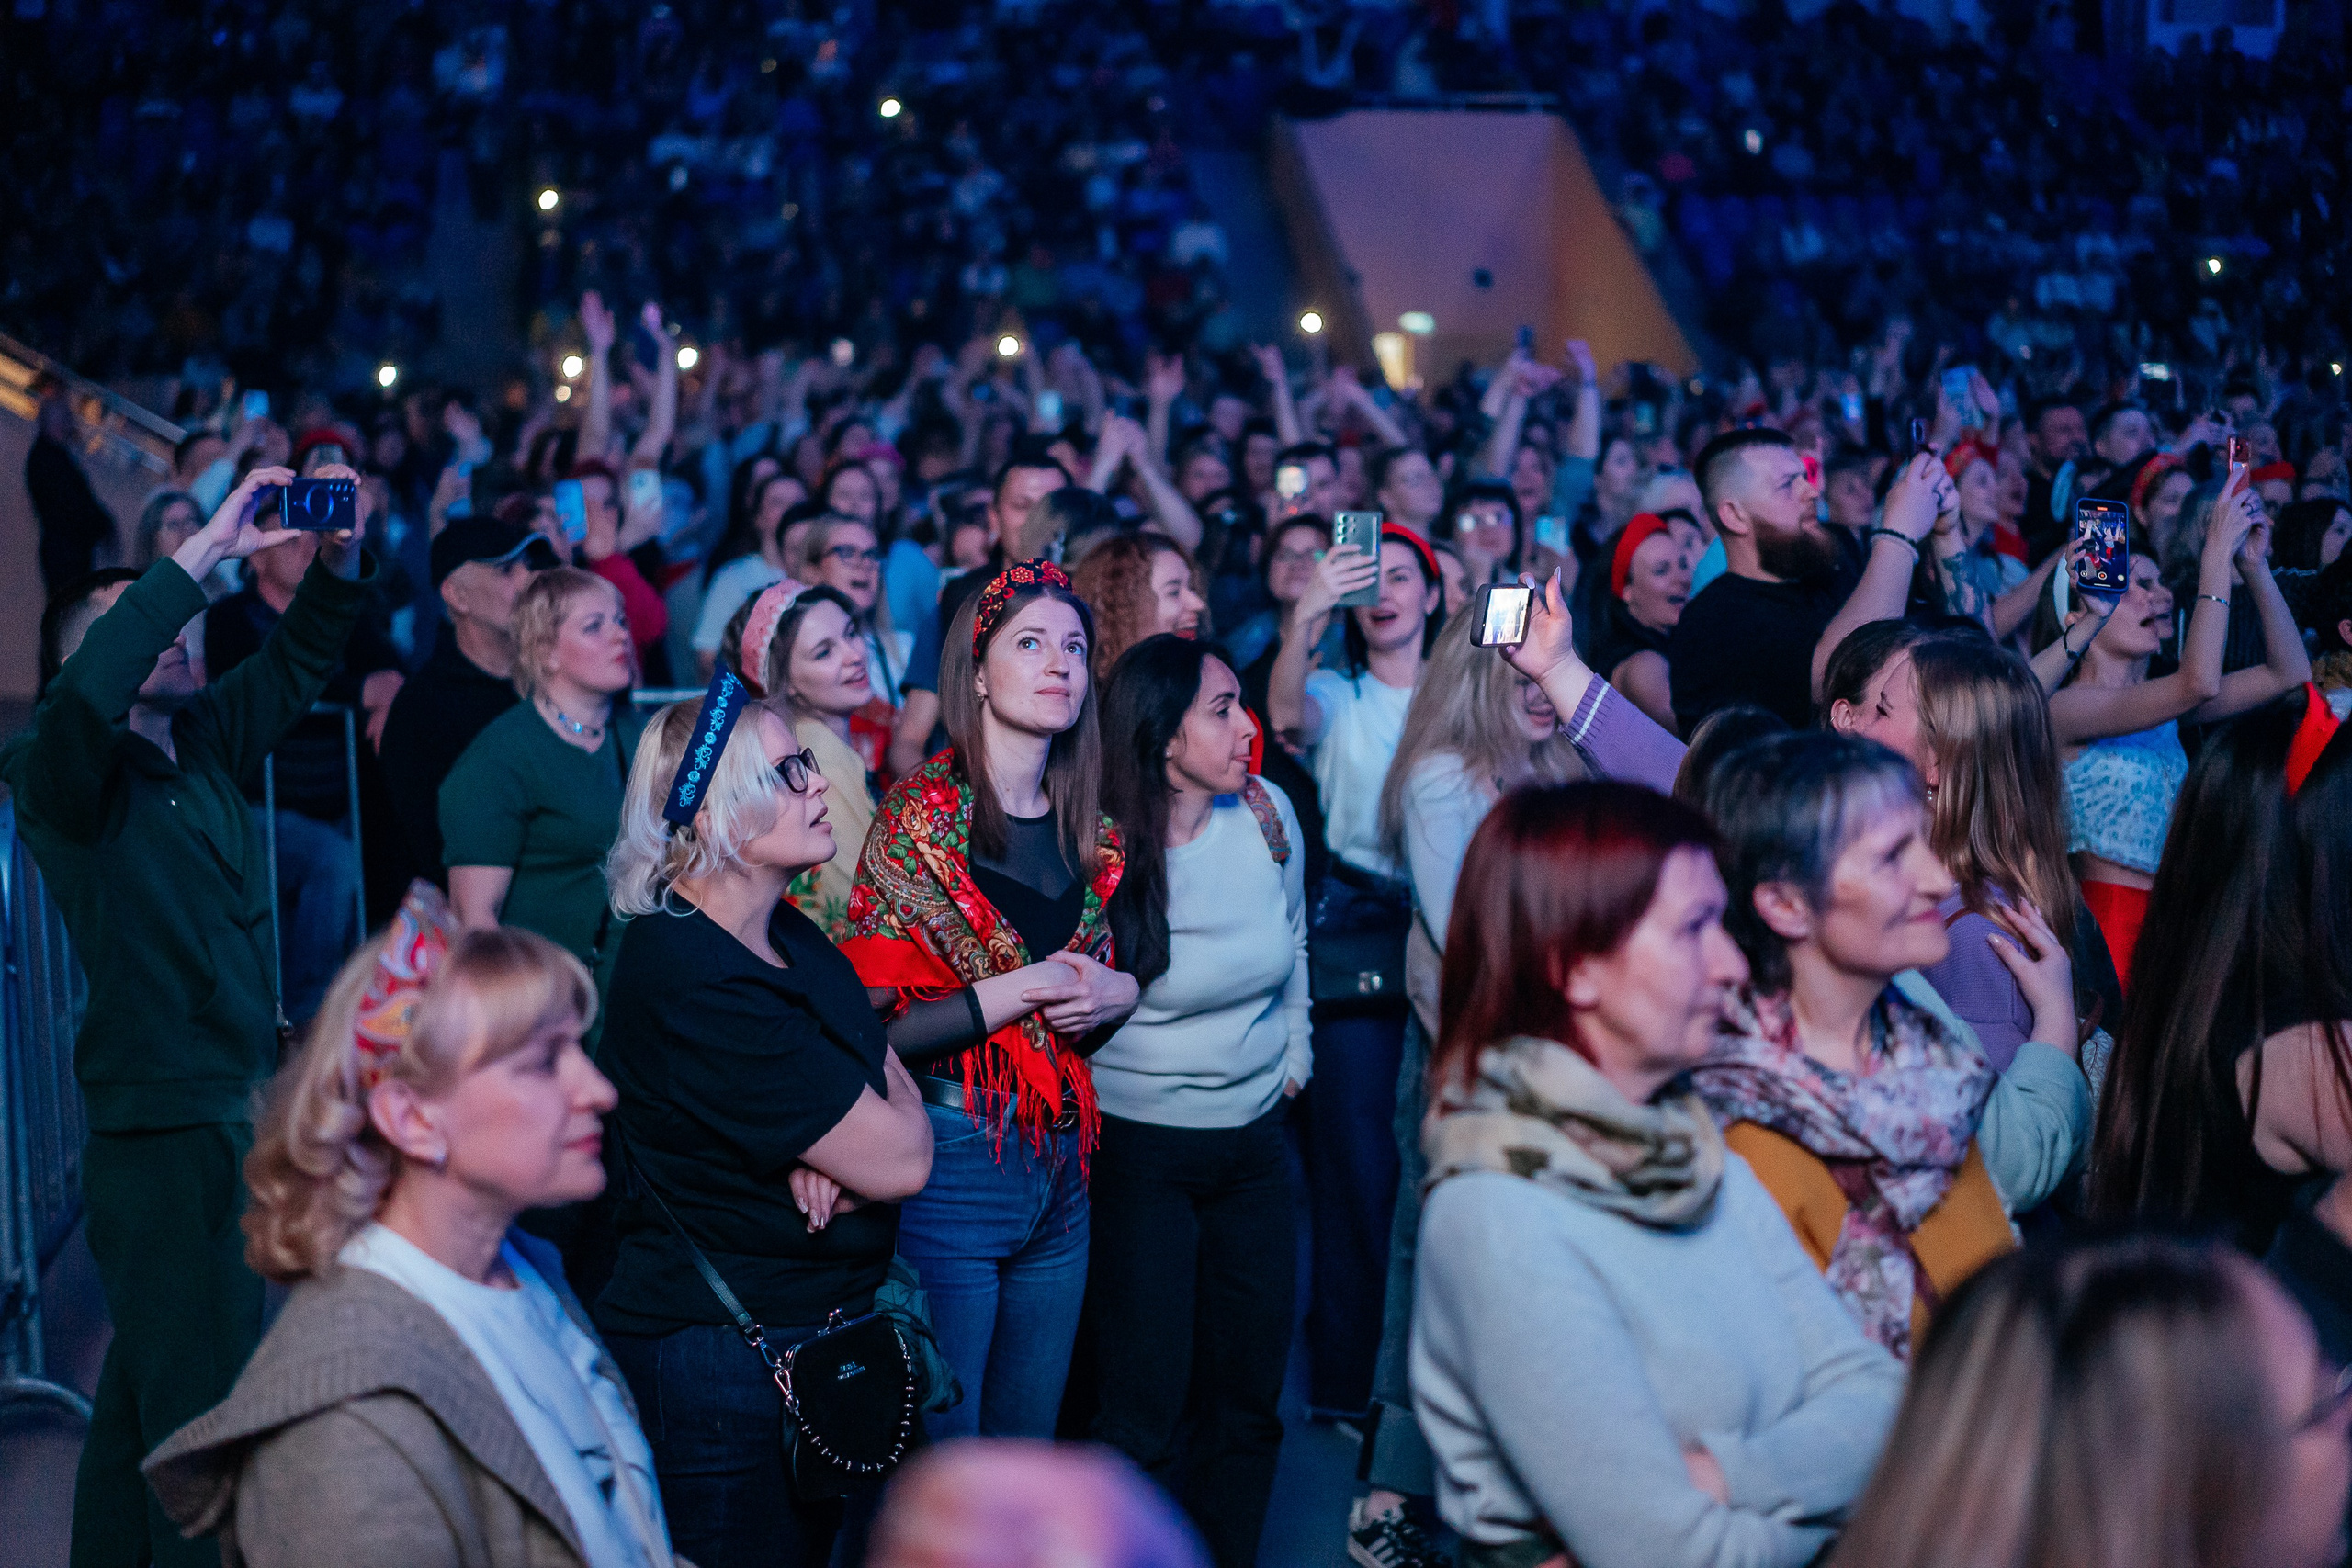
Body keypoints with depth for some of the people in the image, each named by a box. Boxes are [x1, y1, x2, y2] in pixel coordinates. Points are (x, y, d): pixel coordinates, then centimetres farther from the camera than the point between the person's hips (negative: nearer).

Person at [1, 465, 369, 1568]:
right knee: (200, 1397, -6)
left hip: (245, 1106, 8)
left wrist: (337, 555, -3)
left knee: (148, 1378, 20)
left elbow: (296, 661, 16)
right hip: (161, 1124, -8)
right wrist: (207, 552, -32)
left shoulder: (201, 740, 9)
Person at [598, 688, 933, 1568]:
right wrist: (859, 1143, 2)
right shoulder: (698, 989, -23)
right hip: (723, 1365, -9)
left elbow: (899, 1087, 8)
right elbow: (901, 1160, -22)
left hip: (823, 1330, 9)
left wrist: (834, 1153, -14)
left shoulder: (790, 936, 8)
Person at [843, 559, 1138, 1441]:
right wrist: (1018, 989, -17)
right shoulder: (920, 816, -10)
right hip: (950, 1159, -6)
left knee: (1030, 1442, 16)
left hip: (1062, 1165, 6)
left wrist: (1119, 992, 0)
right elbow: (871, 1025, -14)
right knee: (942, 1447, 3)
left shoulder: (1092, 829, 7)